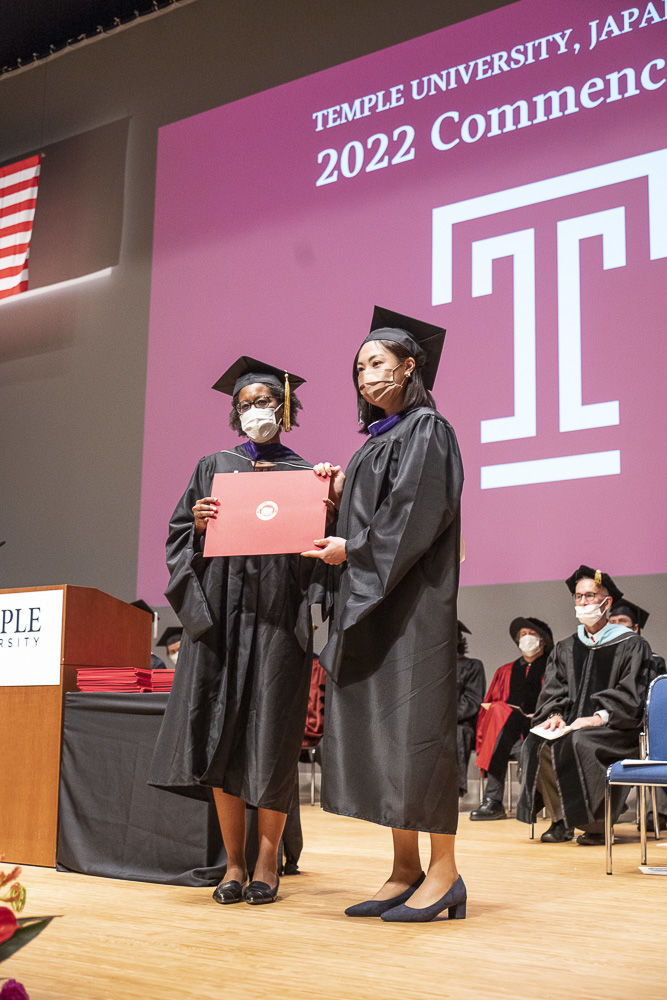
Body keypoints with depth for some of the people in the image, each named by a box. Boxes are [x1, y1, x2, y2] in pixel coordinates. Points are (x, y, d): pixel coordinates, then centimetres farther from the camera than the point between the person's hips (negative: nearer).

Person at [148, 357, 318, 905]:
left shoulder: (305, 475, 11)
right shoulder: (214, 468, 16)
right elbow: (178, 537, 13)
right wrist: (198, 525, -8)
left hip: (278, 614, -1)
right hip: (221, 611, 2)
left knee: (271, 737, -4)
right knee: (222, 733, -2)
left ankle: (267, 861, 7)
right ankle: (234, 862, 7)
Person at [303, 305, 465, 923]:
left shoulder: (426, 429, -4)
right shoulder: (378, 440, 21)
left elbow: (421, 512, -16)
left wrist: (353, 548, -13)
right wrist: (339, 496, 7)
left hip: (411, 597, -9)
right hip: (369, 600, 9)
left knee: (412, 723, -10)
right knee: (375, 728, 5)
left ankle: (444, 872, -4)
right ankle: (406, 871, 9)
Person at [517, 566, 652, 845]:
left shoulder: (631, 645, 3)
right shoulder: (565, 649, 18)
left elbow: (629, 695, -7)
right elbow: (553, 689, 12)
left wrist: (599, 717, -21)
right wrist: (555, 714, -10)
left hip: (615, 728, -5)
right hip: (571, 724, 5)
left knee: (578, 743, -35)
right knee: (536, 743, -24)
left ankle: (597, 824, -19)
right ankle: (560, 820, -15)